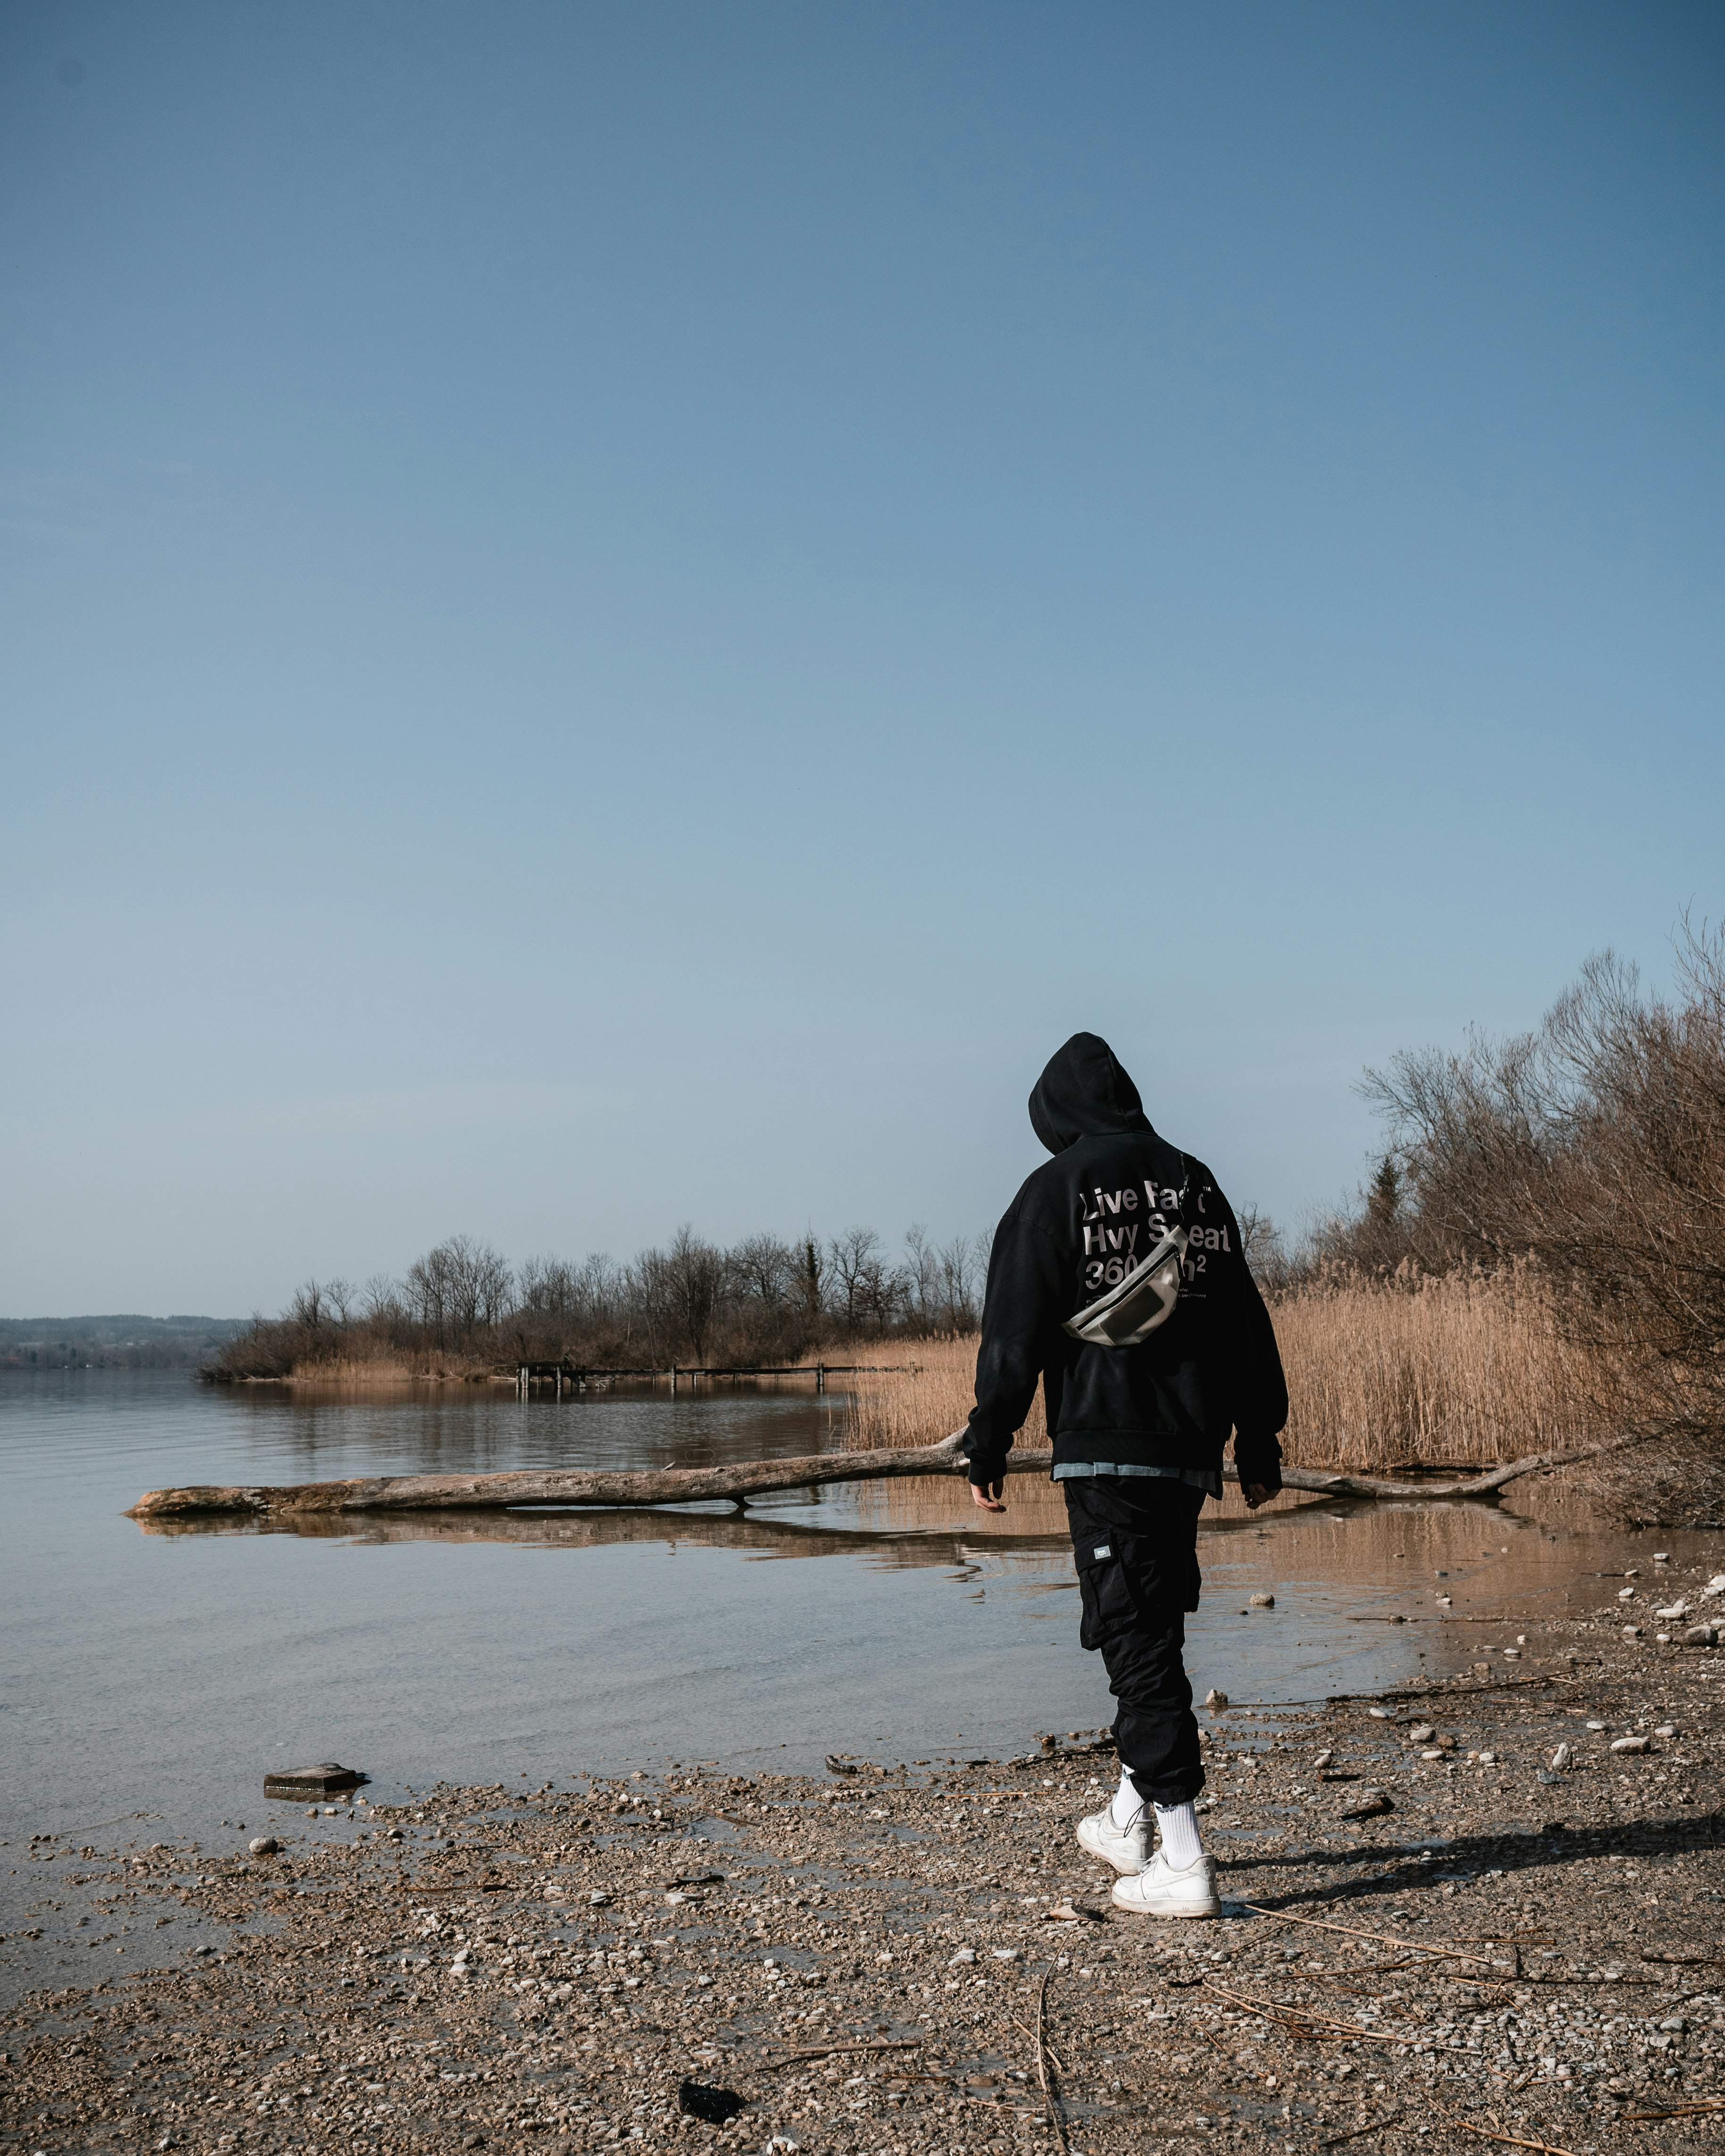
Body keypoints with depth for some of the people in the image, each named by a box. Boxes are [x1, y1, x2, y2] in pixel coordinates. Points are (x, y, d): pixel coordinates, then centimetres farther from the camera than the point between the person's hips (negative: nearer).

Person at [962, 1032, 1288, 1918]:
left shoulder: (1058, 1188, -4)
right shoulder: (1197, 1185, 12)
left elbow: (1014, 1330, -8)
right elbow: (1246, 1322, 14)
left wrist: (989, 1445, -4)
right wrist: (1260, 1443, 19)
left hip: (1104, 1447, -6)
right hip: (1192, 1450, 6)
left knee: (1136, 1642, -4)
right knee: (1154, 1630, 18)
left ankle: (1183, 1863, -5)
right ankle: (1130, 1819, 31)